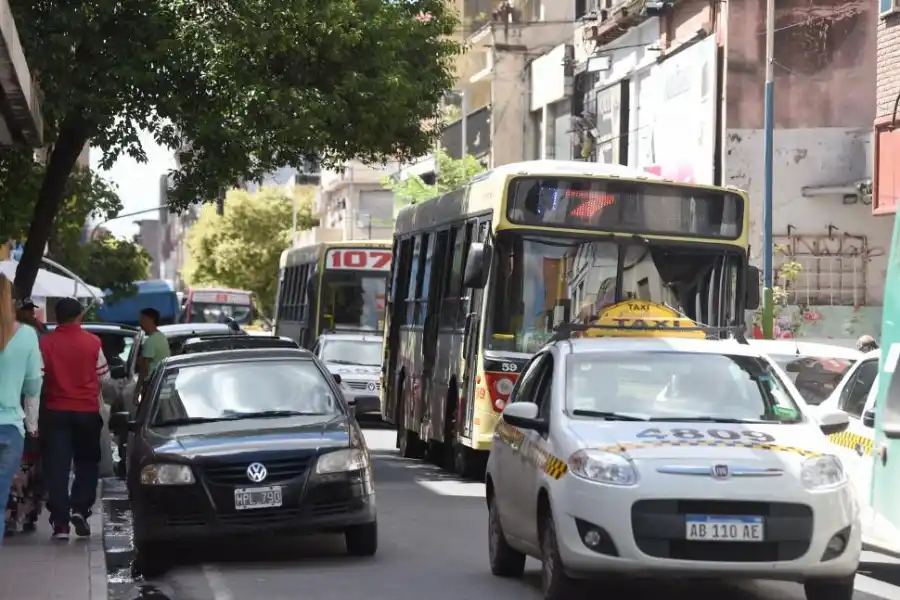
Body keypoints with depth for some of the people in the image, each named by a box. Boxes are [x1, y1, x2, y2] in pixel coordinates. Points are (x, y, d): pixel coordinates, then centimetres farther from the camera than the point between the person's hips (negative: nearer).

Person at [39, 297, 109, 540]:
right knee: (87, 462, 16)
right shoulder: (93, 342, -4)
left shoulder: (45, 343, -5)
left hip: (55, 411, 0)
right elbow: (104, 377, 5)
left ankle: (60, 522, -3)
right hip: (87, 410, 0)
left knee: (56, 466, 2)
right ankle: (80, 509, -1)